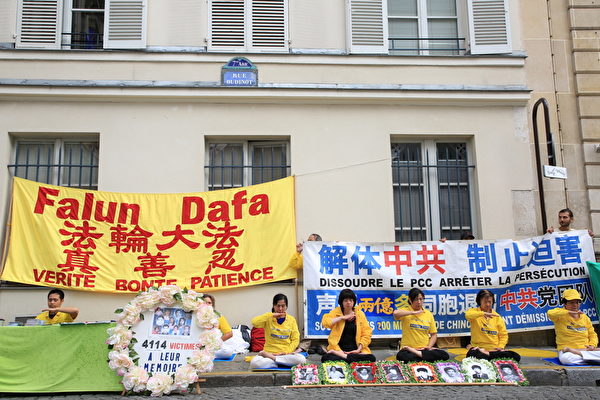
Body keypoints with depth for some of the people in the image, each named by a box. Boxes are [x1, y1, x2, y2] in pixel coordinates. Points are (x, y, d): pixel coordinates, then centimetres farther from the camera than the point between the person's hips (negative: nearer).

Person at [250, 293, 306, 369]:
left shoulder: (291, 319, 8)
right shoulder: (269, 318, 3)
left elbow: (295, 340, 5)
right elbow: (254, 322, -17)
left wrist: (286, 352, -10)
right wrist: (271, 315, -15)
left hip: (286, 354, 2)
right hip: (270, 352, -1)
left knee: (301, 359, -31)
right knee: (254, 363, -32)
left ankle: (271, 358, -15)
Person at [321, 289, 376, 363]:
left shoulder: (360, 314, 9)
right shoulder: (336, 312, 6)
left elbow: (366, 334, 4)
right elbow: (325, 322, -12)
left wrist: (359, 349, -8)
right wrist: (342, 317, -11)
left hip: (355, 350, 2)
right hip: (339, 349, -2)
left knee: (371, 358, -28)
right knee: (325, 358, -32)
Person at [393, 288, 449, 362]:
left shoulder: (428, 314, 11)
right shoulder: (406, 311, 0)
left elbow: (434, 334, 13)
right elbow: (396, 313, -25)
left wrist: (429, 346, -5)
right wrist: (413, 312, -17)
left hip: (424, 349, 3)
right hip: (407, 349, -3)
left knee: (445, 355, -22)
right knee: (400, 356, -37)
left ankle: (416, 353, -21)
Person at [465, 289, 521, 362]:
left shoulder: (497, 317, 10)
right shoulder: (475, 311, 2)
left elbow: (504, 335, 12)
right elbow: (468, 315, -23)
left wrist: (501, 346, -6)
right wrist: (483, 313, -34)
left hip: (494, 349, 4)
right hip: (479, 348, -4)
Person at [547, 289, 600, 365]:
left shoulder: (585, 317, 17)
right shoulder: (561, 315, 1)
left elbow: (592, 334, 18)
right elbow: (550, 313, -22)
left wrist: (592, 345, -3)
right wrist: (569, 312, -22)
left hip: (585, 349, 3)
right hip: (566, 351, -3)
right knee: (565, 358, -38)